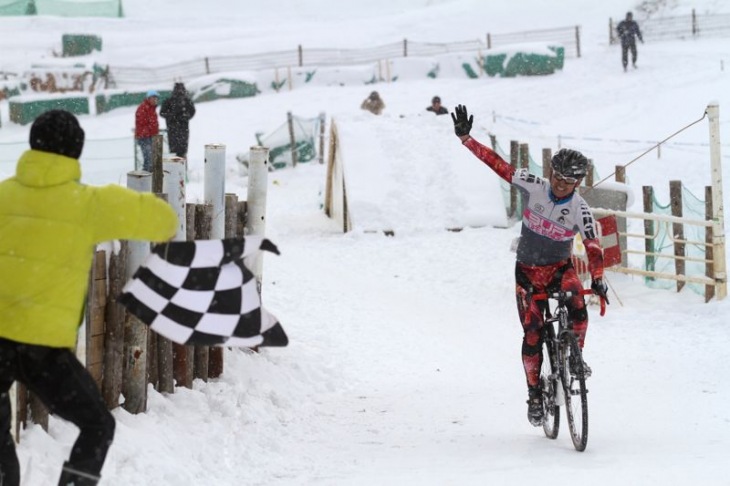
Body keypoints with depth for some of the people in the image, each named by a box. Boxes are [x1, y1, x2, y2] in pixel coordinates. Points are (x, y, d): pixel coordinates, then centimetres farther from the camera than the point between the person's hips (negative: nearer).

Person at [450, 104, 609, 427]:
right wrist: (465, 138, -19)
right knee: (532, 333, -7)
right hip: (528, 271, 0)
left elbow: (593, 246, -21)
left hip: (560, 268, 0)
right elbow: (497, 164, -14)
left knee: (578, 309, -30)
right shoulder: (533, 187, -14)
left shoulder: (580, 210, -15)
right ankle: (535, 392, 8)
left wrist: (598, 279, -37)